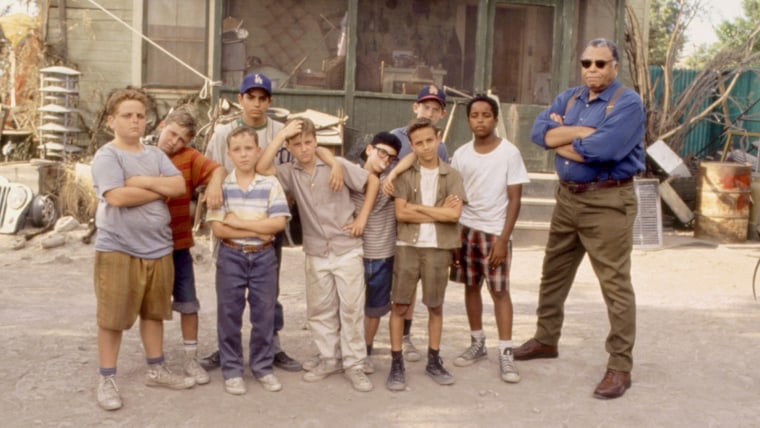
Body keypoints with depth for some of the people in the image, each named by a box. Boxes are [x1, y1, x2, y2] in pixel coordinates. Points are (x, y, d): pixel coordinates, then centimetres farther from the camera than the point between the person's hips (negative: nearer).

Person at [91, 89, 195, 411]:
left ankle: (156, 370, 29)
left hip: (158, 248, 6)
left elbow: (180, 186, 0)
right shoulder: (106, 156, -8)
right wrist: (161, 189, -9)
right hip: (118, 249, -6)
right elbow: (118, 196, -22)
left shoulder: (155, 155, 11)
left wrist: (144, 181, -13)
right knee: (113, 317, 2)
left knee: (154, 312, 16)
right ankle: (107, 380, 13)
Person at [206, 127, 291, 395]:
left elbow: (278, 223, -10)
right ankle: (232, 369, 16)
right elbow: (218, 229, -9)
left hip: (264, 255, 1)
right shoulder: (221, 185, -2)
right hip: (231, 255, -1)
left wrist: (239, 222, -13)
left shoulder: (270, 184, -1)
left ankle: (263, 367, 21)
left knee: (264, 313, 7)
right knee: (229, 313, 4)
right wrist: (257, 231, -14)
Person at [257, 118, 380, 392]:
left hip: (347, 249, -2)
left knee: (352, 307, 2)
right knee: (319, 309, 10)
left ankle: (354, 365, 12)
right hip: (316, 253, 3)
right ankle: (328, 360, 26)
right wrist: (281, 135, -18)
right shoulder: (290, 173, -2)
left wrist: (362, 218, -4)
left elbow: (372, 181, 1)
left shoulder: (337, 165, -7)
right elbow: (262, 168, -20)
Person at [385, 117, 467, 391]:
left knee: (435, 306, 11)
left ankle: (434, 361, 24)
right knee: (399, 305, 1)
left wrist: (418, 207, -9)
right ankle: (396, 364, 9)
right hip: (407, 246, -1)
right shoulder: (405, 174, 1)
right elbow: (400, 213, -9)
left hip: (438, 248, 1)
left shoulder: (451, 176, 2)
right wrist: (439, 212, -9)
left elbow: (454, 214, -10)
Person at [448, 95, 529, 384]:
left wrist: (503, 239, -12)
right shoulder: (461, 154, 4)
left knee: (500, 290, -4)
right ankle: (477, 343, 23)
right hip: (465, 229, 4)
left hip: (495, 232, -4)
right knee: (471, 286, 10)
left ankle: (506, 353, 0)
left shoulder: (509, 152, -6)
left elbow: (514, 199, -7)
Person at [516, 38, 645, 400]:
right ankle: (545, 340, 35)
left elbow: (604, 149, -26)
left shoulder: (628, 103, -11)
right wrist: (583, 132, -16)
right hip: (567, 197, 8)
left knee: (615, 285, -5)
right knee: (553, 273, 18)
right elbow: (538, 131, -5)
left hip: (607, 202, -7)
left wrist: (562, 140, -9)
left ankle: (620, 367, 3)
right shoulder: (569, 98, 11)